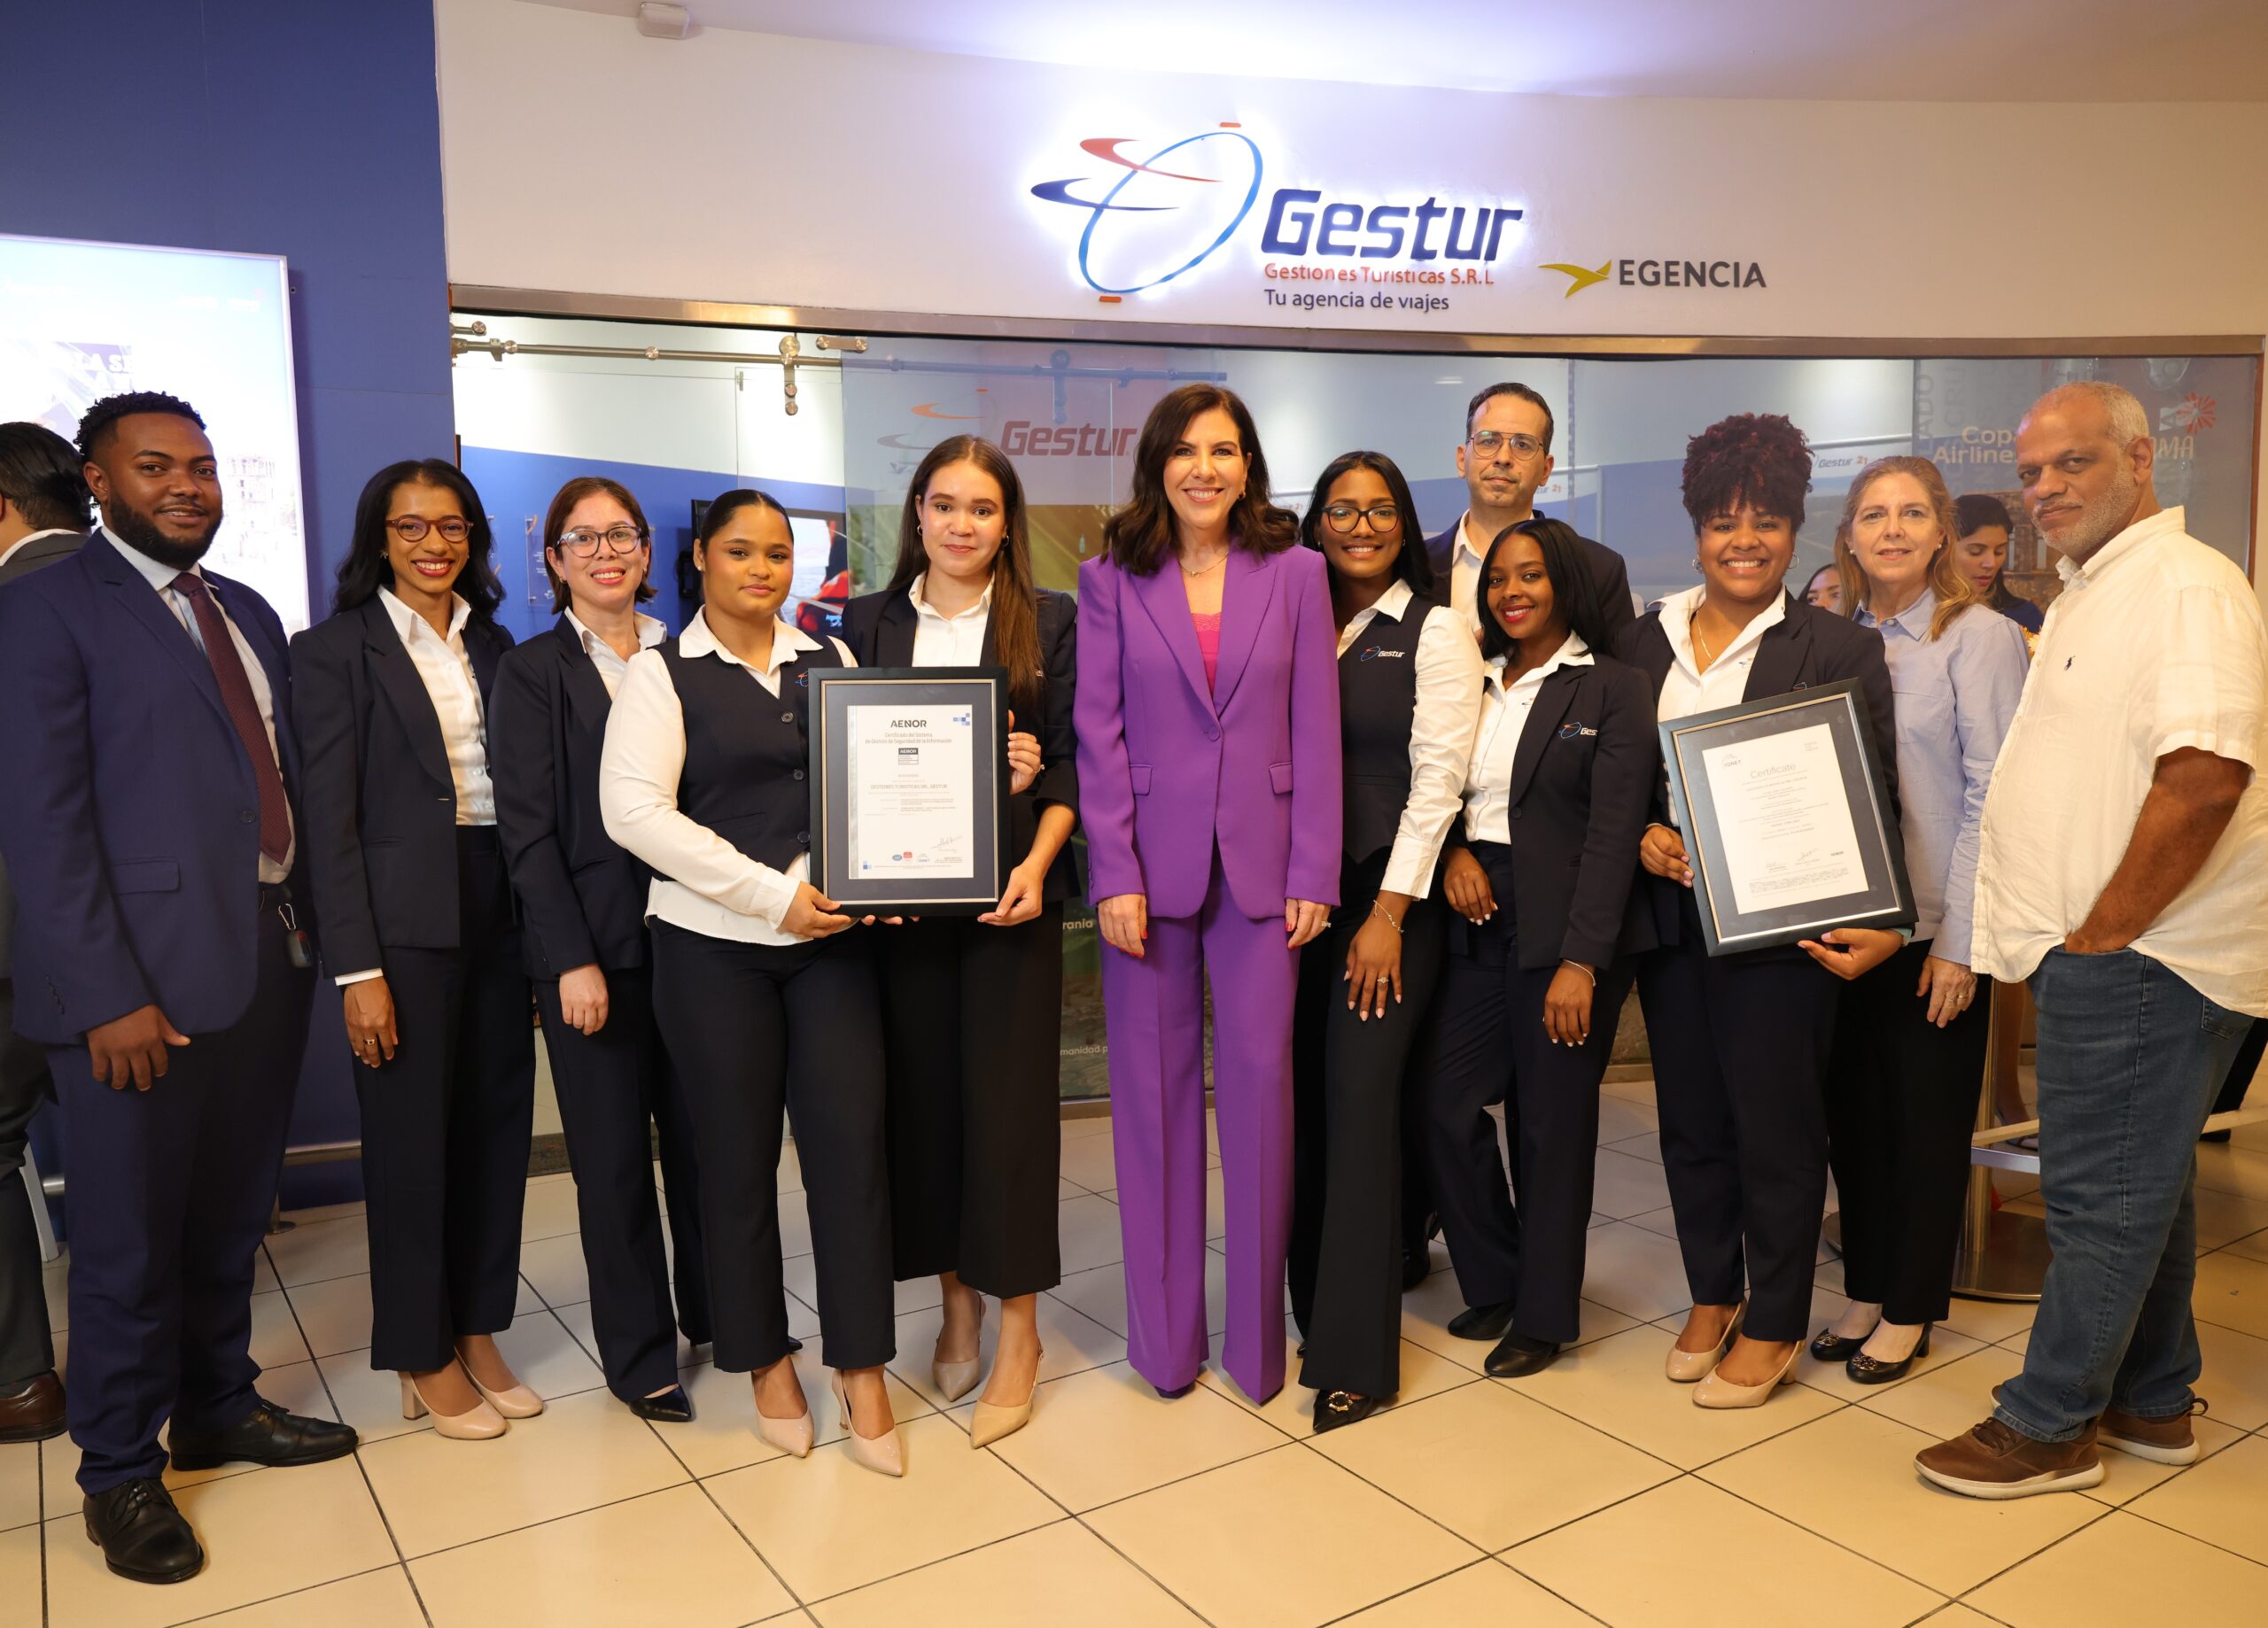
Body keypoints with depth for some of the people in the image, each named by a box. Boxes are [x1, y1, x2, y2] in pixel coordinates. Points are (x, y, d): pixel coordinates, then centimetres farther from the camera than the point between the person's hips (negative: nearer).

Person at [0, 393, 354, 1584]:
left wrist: (308, 930, 9)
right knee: (132, 1242, 6)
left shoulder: (248, 614, 15)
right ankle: (118, 1474, 24)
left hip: (271, 955, 6)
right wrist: (107, 996, -18)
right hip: (145, 975, -6)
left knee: (231, 1218, 18)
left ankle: (218, 1407, 36)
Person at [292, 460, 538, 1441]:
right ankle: (424, 1359, 21)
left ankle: (477, 1332, 26)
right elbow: (331, 818, -8)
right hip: (403, 918, -5)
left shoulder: (492, 645, 12)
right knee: (411, 1137, 5)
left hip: (499, 908, 5)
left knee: (496, 1124, 10)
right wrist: (356, 969, -13)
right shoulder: (335, 650, -3)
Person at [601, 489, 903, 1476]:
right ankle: (765, 1361, 26)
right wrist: (773, 895, -15)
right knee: (738, 1155, 7)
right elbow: (633, 811, -11)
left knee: (851, 1143, -1)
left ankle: (862, 1371, 13)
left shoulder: (831, 661, 12)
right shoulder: (663, 673, 0)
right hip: (713, 946, -2)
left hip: (830, 936, 3)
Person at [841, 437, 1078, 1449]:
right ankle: (955, 1302, 22)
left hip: (1008, 890, -2)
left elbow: (1071, 764, 1)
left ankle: (1017, 1323, 13)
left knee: (1007, 1092, -1)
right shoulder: (869, 623, 10)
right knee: (921, 1091, 6)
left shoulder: (1050, 623, 4)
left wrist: (1035, 864, -14)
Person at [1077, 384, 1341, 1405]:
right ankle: (1165, 1338, 21)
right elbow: (1098, 733, -1)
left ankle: (1257, 1338, 19)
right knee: (1155, 1091, 6)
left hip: (1260, 866, 0)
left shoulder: (1295, 573, 5)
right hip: (1151, 865, 0)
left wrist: (1314, 876, -3)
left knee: (1260, 1083, 3)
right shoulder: (1112, 578, 3)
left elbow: (1316, 731, 3)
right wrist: (1114, 875, -9)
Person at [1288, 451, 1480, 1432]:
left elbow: (1437, 777, -7)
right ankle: (1315, 1305, 20)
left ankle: (1356, 1356, 1)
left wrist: (1389, 912, -13)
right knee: (1307, 1099, 5)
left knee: (1360, 1098, -7)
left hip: (1387, 894, -4)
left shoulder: (1435, 632, 0)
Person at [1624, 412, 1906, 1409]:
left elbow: (1870, 802, -5)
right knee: (1690, 1121, 14)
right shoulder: (1647, 640, 8)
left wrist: (1874, 924, -16)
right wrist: (1641, 838, -8)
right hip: (1670, 916, 4)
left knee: (1776, 1129, 4)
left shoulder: (1840, 650, -3)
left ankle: (1773, 1327, 21)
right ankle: (1711, 1298, 32)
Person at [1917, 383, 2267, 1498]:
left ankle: (2047, 1426, 11)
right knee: (2143, 1183, 18)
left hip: (2140, 957, -10)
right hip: (2110, 953, 10)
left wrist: (2101, 934, -19)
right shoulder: (2093, 592, 18)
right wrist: (2081, 941, 16)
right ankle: (2151, 1404, 31)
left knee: (2103, 1194, -1)